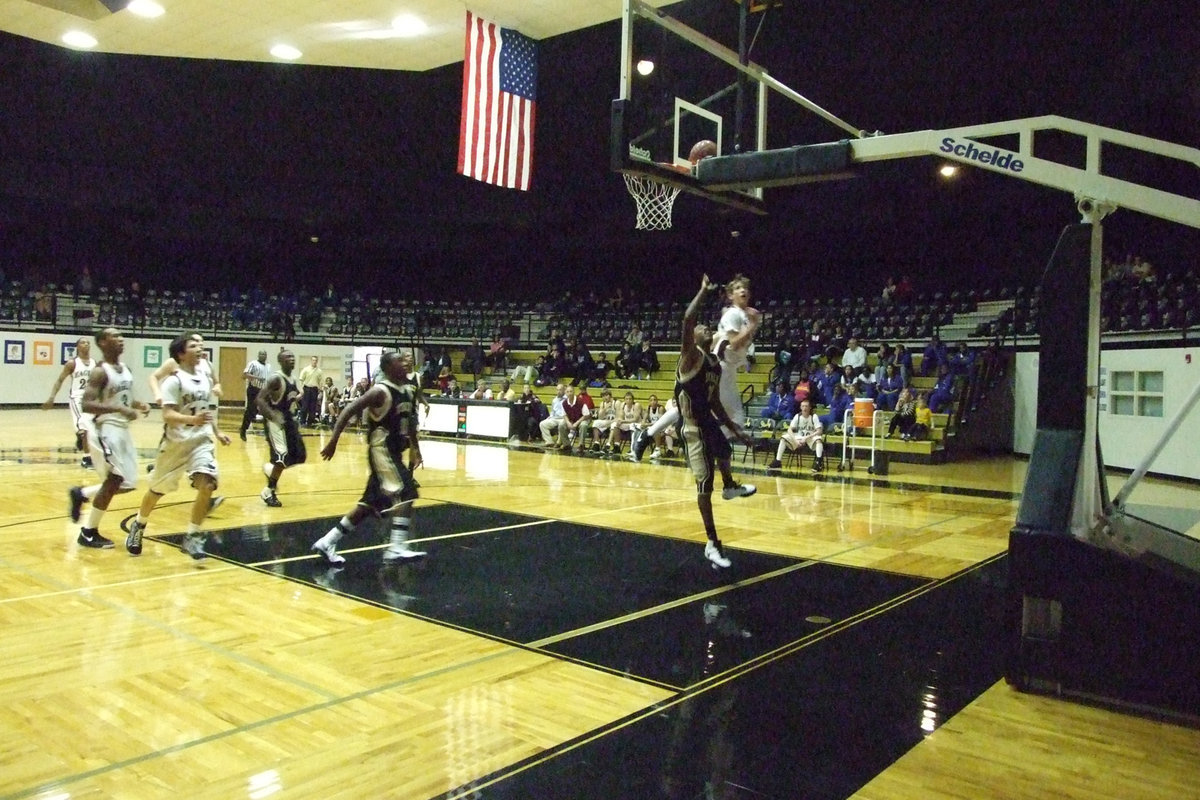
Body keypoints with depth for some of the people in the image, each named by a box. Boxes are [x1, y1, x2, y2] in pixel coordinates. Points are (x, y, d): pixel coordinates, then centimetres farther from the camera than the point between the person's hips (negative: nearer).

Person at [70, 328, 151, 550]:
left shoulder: (126, 369, 10)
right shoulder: (100, 372, -16)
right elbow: (86, 405, -26)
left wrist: (137, 405, 3)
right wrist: (119, 409, -34)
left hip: (122, 430, 9)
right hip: (106, 430, -9)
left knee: (128, 484, 11)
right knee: (114, 480, -9)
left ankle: (81, 494, 31)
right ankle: (88, 533, 6)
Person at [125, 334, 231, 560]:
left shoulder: (205, 377, 7)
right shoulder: (174, 380, -14)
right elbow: (168, 415, -23)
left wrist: (216, 432, 16)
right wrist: (192, 419, -39)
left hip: (202, 441, 4)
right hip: (176, 443, -4)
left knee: (207, 485, -17)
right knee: (157, 490, 13)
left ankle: (192, 537, -4)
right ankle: (138, 526, 40)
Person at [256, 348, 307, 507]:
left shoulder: (292, 380, 9)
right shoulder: (276, 379, -18)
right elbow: (260, 400, -24)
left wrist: (294, 418, 14)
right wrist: (273, 416, -34)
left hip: (288, 420, 9)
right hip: (276, 421, -9)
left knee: (300, 456, 8)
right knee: (282, 456, -15)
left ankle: (270, 468, 31)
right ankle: (269, 492, 0)